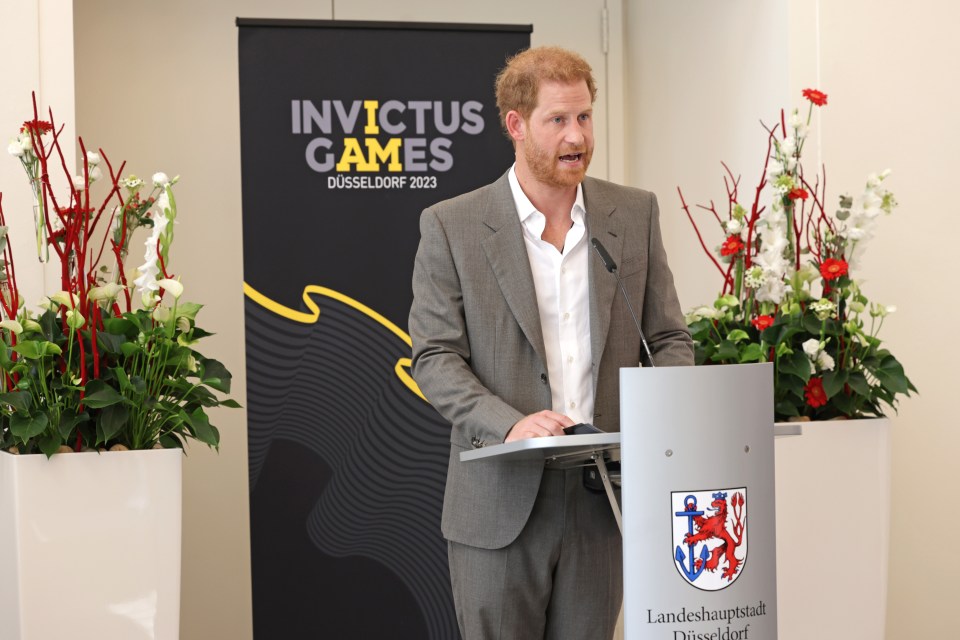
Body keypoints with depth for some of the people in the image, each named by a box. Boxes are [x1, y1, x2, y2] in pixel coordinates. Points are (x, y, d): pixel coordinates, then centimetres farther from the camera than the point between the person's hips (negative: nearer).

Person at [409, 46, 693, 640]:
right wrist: (509, 424, -21)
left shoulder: (636, 214, 8)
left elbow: (671, 339, 10)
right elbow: (435, 357, -5)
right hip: (501, 501, -2)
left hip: (604, 499, 3)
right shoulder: (451, 226, -1)